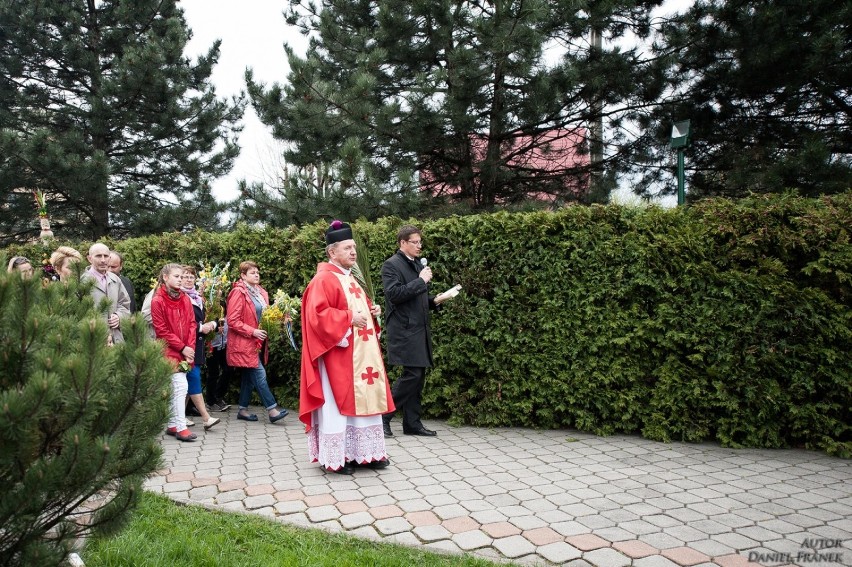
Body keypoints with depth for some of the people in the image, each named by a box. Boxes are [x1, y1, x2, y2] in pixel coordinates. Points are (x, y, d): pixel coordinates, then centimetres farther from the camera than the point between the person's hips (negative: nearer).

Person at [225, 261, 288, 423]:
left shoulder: (260, 292, 12)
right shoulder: (238, 293, -12)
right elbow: (232, 321, -16)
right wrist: (253, 331, -20)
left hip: (257, 341, 8)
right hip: (244, 342, -8)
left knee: (249, 376, 13)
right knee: (259, 374, -10)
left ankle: (243, 410, 22)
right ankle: (272, 409, -9)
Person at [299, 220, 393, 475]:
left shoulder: (350, 278, 17)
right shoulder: (324, 279, -13)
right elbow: (317, 314, -23)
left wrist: (372, 311, 8)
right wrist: (349, 318, -21)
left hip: (360, 353, 10)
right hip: (338, 356, -9)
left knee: (364, 400, 11)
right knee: (338, 403, -2)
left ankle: (363, 453, 20)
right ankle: (336, 457, 9)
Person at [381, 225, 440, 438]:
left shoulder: (418, 265, 18)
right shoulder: (391, 265, -6)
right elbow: (394, 294, -19)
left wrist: (434, 301, 8)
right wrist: (421, 280, -16)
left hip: (420, 329, 8)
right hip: (404, 330, -8)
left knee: (418, 376, 9)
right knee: (412, 374, -11)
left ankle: (412, 423, 17)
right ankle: (383, 417, 3)